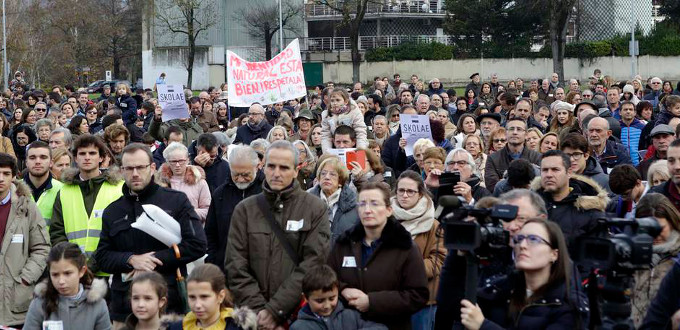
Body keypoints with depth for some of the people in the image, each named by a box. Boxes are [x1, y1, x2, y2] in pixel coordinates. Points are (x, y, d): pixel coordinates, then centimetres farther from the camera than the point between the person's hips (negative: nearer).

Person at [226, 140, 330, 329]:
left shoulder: (316, 209, -1)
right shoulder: (245, 210, 5)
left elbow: (312, 265, -11)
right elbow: (236, 267, -1)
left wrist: (275, 310, -17)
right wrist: (258, 309, -14)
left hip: (300, 313, -2)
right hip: (252, 315, 2)